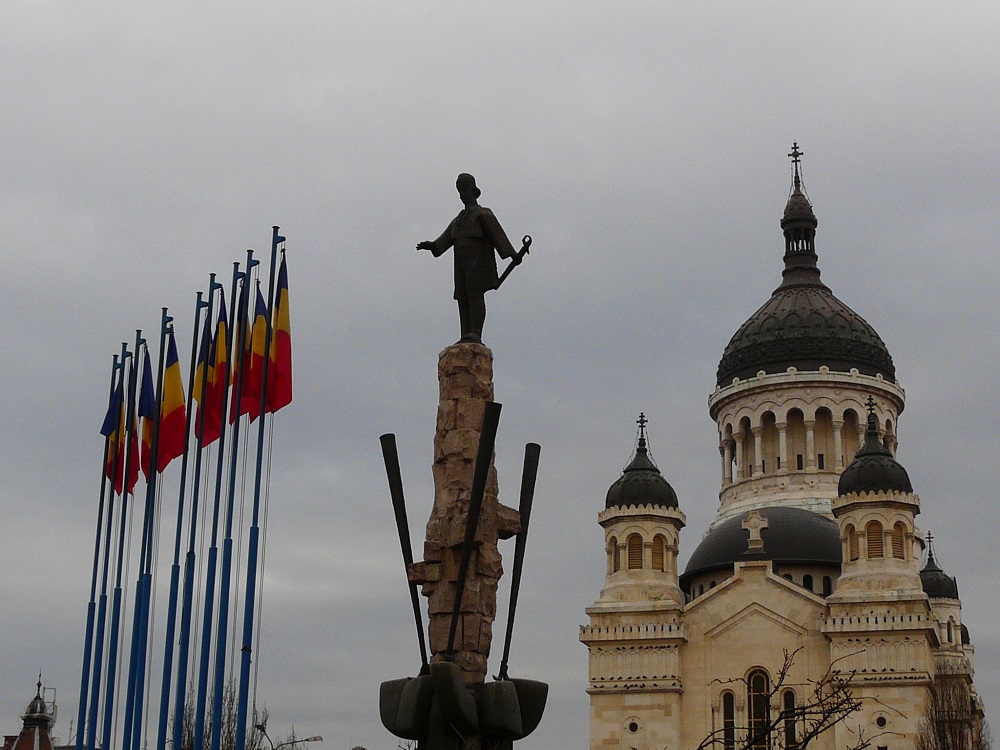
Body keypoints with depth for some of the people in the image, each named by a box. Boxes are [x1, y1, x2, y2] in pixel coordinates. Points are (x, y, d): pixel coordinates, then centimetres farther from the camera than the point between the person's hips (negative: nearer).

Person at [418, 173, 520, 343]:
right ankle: (466, 337, -8)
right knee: (463, 299, -2)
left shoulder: (483, 214, 5)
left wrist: (511, 254, -22)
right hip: (462, 264, 7)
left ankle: (475, 334, -28)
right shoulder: (457, 220, 28)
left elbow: (498, 234, -9)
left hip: (477, 261, -7)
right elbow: (445, 240, 16)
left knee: (475, 294, -18)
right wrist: (430, 245, -4)